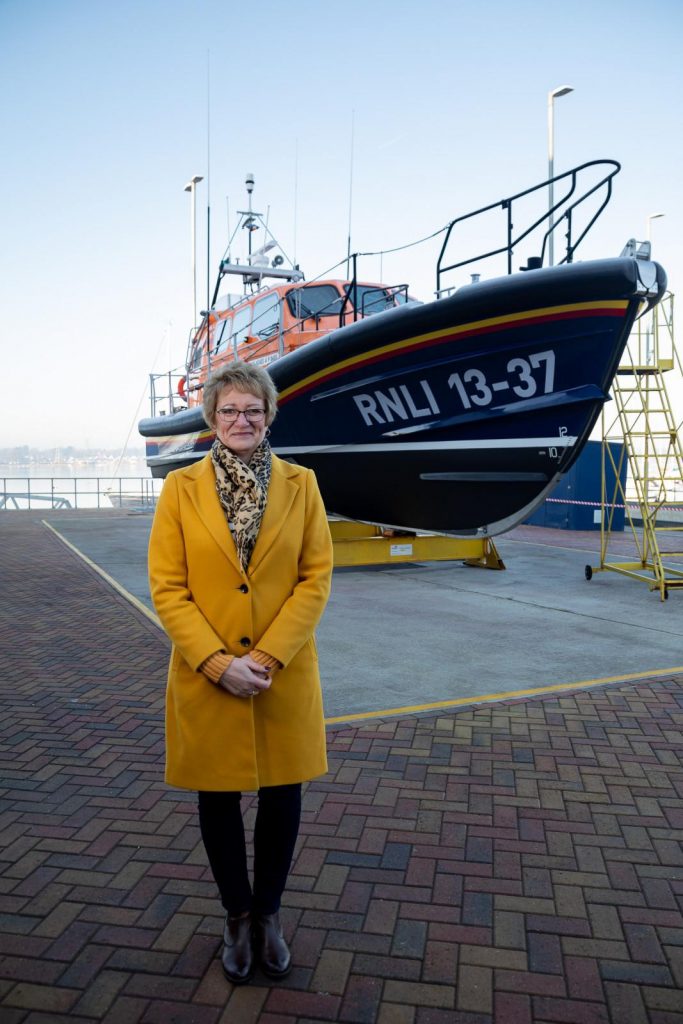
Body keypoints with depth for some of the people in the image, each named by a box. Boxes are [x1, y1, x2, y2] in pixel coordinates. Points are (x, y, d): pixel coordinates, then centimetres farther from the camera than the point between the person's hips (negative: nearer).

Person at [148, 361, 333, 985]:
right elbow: (167, 588, -6)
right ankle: (237, 915, 38)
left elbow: (316, 578, -4)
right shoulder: (181, 489, -3)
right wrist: (219, 663, -15)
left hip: (285, 676, 1)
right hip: (205, 677, 0)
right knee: (217, 799, 14)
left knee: (283, 795, 12)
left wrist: (267, 657, -13)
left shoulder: (300, 484, -1)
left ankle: (268, 912, 38)